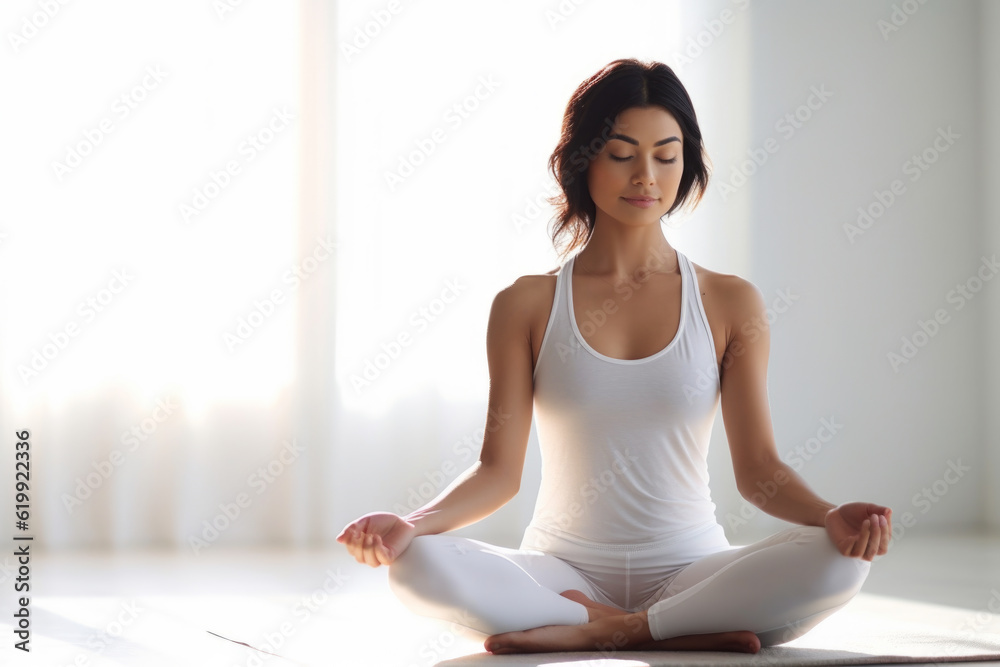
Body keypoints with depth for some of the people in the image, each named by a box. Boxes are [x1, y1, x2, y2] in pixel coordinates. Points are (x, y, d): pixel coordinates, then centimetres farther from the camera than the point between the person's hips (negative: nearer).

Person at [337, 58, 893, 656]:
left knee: (841, 562, -29)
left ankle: (601, 630, -20)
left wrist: (830, 516, -22)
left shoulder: (730, 303, 5)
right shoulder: (527, 306, 4)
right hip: (563, 573, 0)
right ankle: (697, 633, -25)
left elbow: (759, 468, 0)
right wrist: (411, 524, -20)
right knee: (419, 564, -30)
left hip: (688, 572, 0)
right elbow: (499, 470, -1)